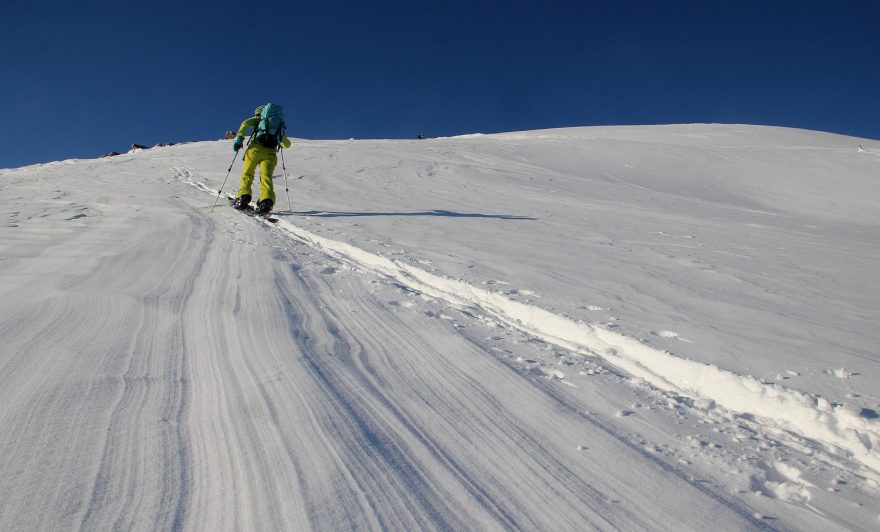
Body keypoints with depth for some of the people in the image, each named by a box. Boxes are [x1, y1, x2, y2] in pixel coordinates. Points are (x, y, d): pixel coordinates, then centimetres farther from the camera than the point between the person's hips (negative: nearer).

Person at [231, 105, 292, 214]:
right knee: (266, 176, -8)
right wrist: (280, 145, 52)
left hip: (255, 149, -2)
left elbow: (246, 123, -1)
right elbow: (287, 144, 31)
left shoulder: (259, 120, 20)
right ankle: (266, 201, -31)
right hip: (270, 153, 2)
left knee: (247, 174, 8)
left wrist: (239, 138, -3)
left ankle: (243, 198, -8)